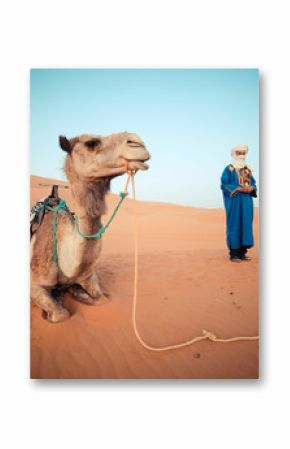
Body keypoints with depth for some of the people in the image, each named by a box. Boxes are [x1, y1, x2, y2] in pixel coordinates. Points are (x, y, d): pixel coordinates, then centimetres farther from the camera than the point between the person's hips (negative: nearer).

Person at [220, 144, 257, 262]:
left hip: (246, 202, 6)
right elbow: (224, 185, -10)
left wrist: (250, 189, -10)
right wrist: (239, 189, -19)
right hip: (234, 201, -6)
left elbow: (253, 184, 14)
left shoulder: (247, 170, 16)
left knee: (245, 225, 4)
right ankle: (233, 254, -1)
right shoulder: (228, 169, -2)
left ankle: (242, 253, 10)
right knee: (234, 225, -6)